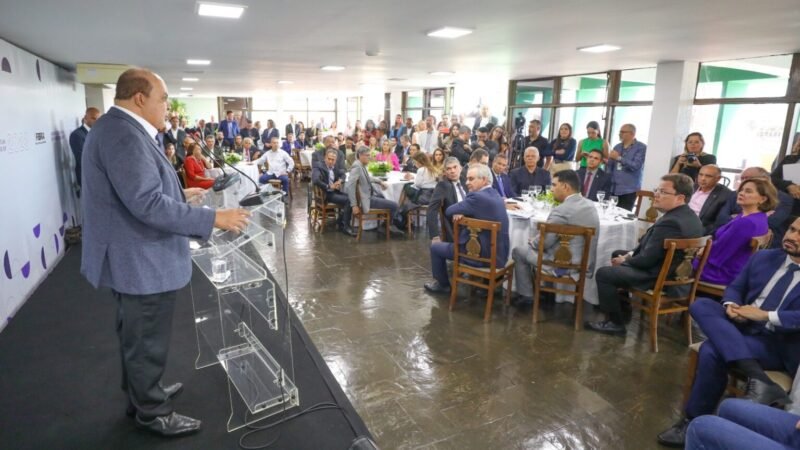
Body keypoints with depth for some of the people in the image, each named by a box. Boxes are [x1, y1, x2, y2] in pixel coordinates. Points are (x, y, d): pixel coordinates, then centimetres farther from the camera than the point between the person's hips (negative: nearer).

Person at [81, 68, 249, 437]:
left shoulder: (117, 128, 10)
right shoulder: (124, 134, -24)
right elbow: (147, 205, -31)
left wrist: (178, 195, 19)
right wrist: (213, 218, -27)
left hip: (133, 258, 11)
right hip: (143, 263, -11)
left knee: (137, 338, 25)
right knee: (147, 343, 7)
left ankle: (142, 394, 44)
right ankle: (152, 413, 26)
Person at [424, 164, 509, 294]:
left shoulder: (477, 196, -20)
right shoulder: (496, 195, 9)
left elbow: (449, 211, -14)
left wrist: (458, 214, 7)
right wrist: (462, 214, -1)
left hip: (483, 255, -9)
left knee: (435, 247, 9)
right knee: (455, 241, 33)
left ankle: (442, 284, 26)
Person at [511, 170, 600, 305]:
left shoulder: (562, 210, -22)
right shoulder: (590, 205, 5)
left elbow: (544, 242, -16)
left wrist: (532, 242, 7)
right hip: (586, 263, 9)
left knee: (518, 251, 9)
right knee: (533, 247, 29)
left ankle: (526, 295, 17)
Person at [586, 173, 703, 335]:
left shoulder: (669, 222, -29)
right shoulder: (690, 216, 5)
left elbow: (647, 259, -25)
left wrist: (625, 260, -7)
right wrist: (632, 253, 3)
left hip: (659, 277, -11)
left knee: (603, 273, -8)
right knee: (617, 254, 23)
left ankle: (615, 323, 3)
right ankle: (621, 304, 34)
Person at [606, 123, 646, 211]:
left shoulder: (641, 147, -2)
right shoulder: (617, 147, 15)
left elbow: (636, 166, -15)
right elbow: (609, 166, 16)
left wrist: (619, 158, -14)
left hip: (628, 189, -5)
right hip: (613, 188, 5)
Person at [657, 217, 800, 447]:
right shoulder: (763, 257, 13)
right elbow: (735, 288, 16)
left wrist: (766, 315, -20)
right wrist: (730, 305, -7)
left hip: (779, 343, -6)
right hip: (741, 327, 6)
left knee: (712, 350, -31)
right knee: (701, 305, -24)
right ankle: (758, 378, -35)